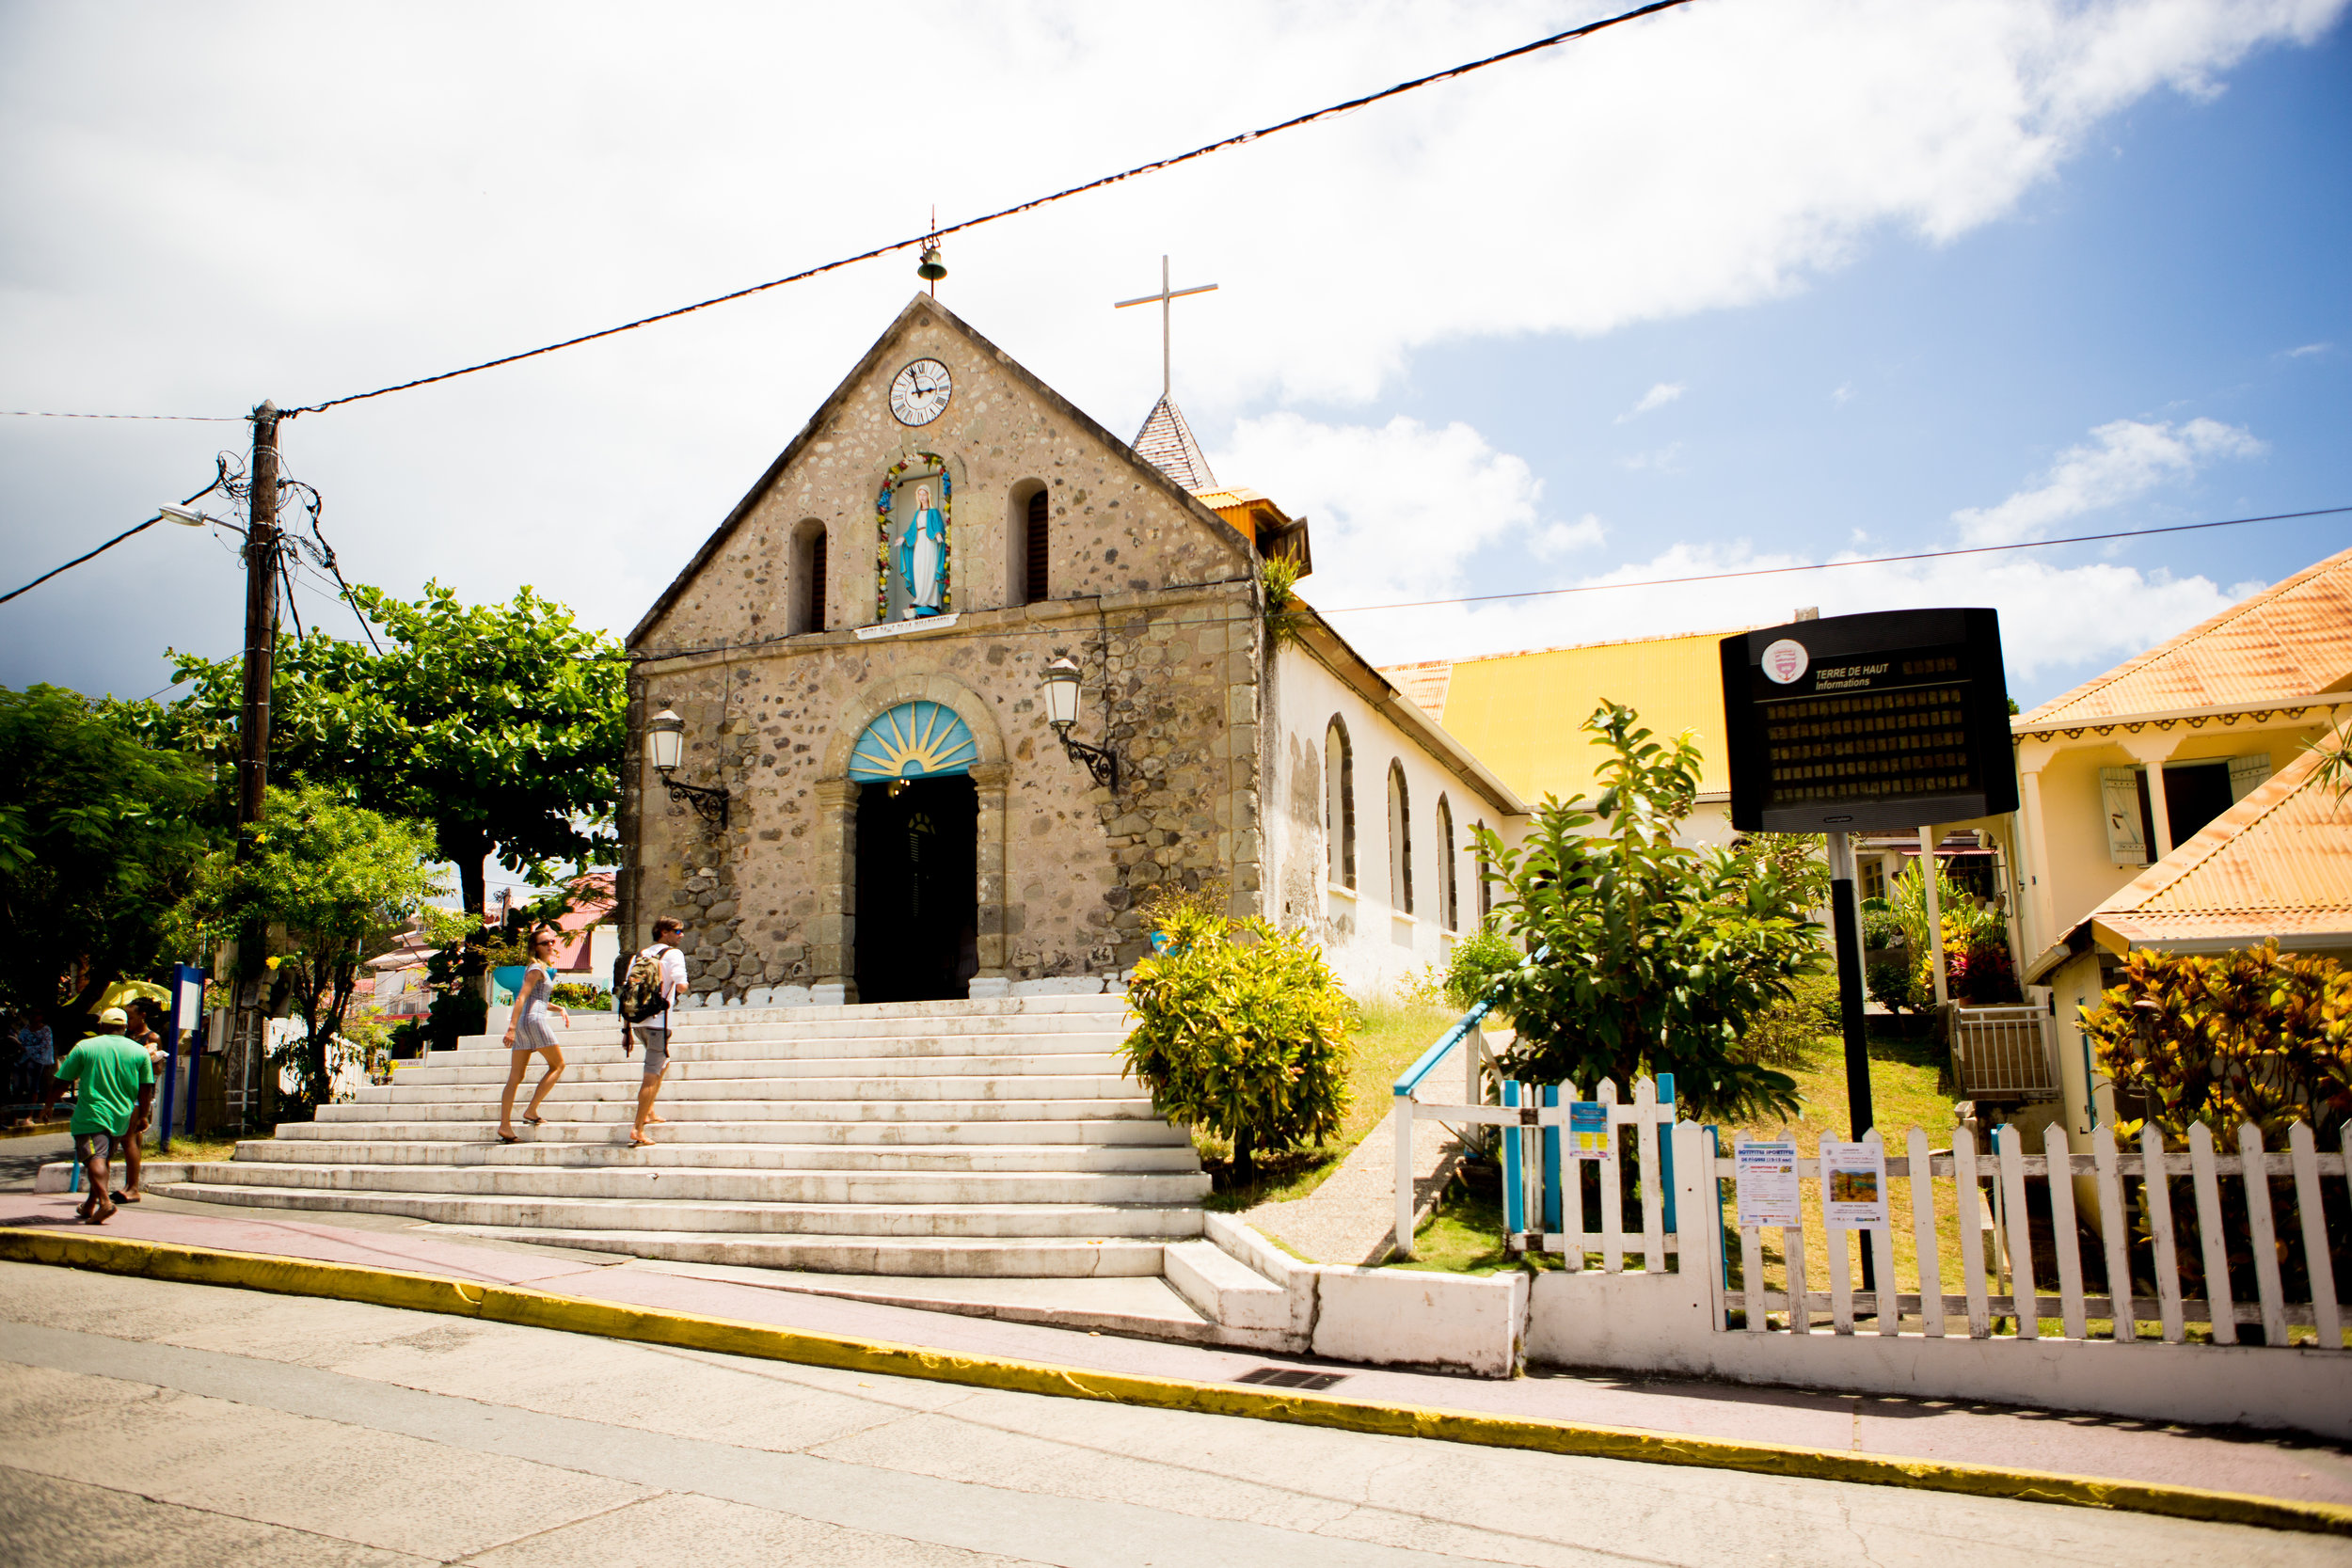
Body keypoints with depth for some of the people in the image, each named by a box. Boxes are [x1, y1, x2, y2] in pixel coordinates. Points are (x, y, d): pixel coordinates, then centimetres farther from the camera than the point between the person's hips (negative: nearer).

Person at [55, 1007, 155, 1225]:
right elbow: (146, 1088, 4)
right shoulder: (140, 1051, 4)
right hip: (122, 1117, 4)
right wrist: (142, 1116, 14)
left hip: (91, 1114, -4)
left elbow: (63, 1080, 3)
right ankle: (90, 1205, 25)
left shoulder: (84, 1047, -2)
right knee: (103, 1159, 18)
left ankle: (104, 1201, -29)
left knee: (94, 1158, -11)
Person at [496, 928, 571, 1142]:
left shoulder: (542, 968, 22)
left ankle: (504, 1126, 1)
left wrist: (559, 1009, 17)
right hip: (534, 1020, -9)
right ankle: (531, 1110, -2)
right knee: (558, 1065, 3)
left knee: (515, 1077, 4)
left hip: (521, 1023, 9)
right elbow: (521, 998, -16)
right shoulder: (537, 969, -6)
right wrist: (512, 1027, -23)